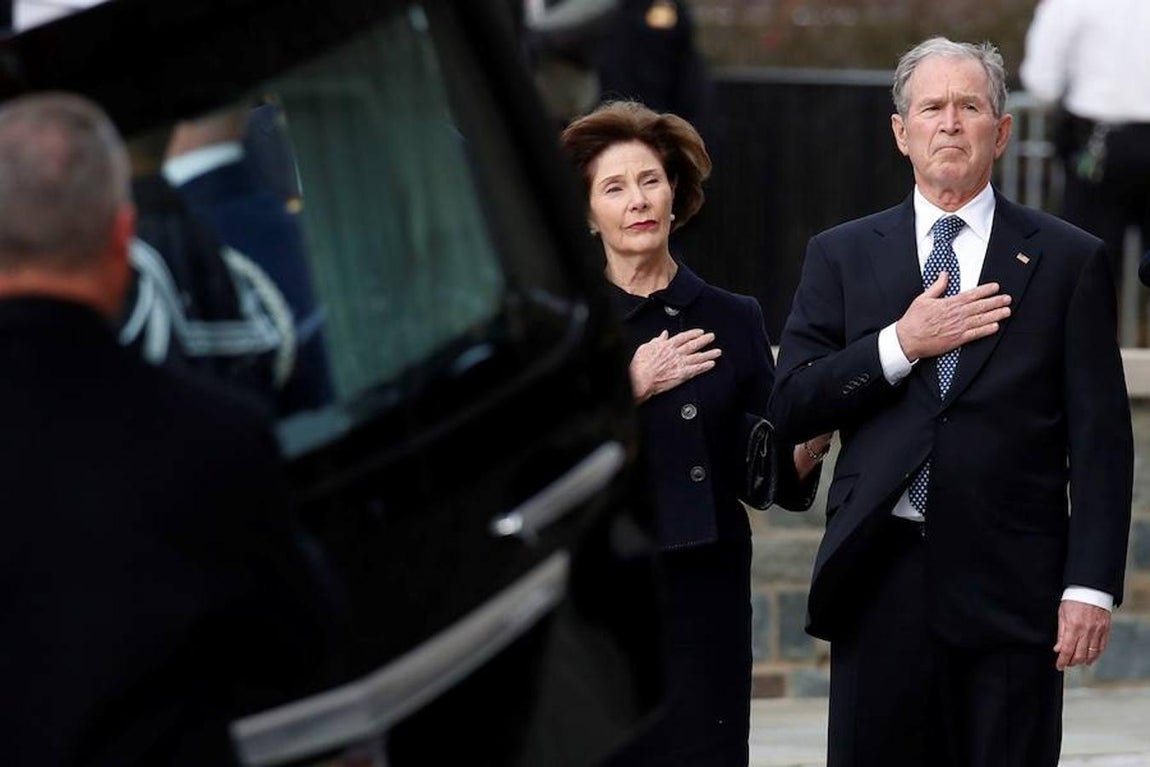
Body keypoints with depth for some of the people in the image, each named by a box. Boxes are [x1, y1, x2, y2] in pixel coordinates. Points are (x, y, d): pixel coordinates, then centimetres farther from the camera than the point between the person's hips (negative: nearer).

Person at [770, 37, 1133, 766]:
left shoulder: (1069, 260, 5)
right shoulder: (842, 255, 11)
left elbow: (1100, 439, 1)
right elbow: (792, 404, 4)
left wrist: (1092, 585, -8)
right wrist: (902, 344, -9)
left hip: (1011, 588, -2)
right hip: (880, 578, 2)